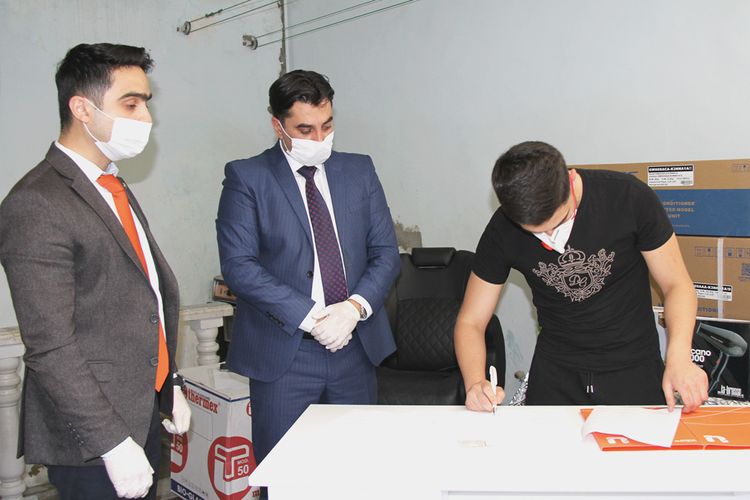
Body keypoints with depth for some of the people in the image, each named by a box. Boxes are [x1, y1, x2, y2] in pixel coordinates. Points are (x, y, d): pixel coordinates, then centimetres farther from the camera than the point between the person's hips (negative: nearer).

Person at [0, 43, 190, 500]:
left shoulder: (115, 190, 11)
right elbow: (50, 348, -21)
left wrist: (170, 386, 16)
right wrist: (113, 444, -21)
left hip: (144, 413, 8)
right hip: (92, 443, -8)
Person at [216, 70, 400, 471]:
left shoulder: (359, 170, 9)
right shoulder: (246, 177, -3)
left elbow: (386, 253, 6)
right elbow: (238, 265, -11)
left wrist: (355, 307, -12)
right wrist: (310, 316, -17)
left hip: (356, 345, 4)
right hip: (283, 351, -3)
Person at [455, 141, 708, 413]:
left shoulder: (628, 197, -16)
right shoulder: (502, 230, -13)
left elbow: (677, 284, -7)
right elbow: (470, 322, -6)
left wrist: (679, 358, -24)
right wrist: (475, 384, -26)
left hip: (633, 368, 0)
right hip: (555, 371, 1)